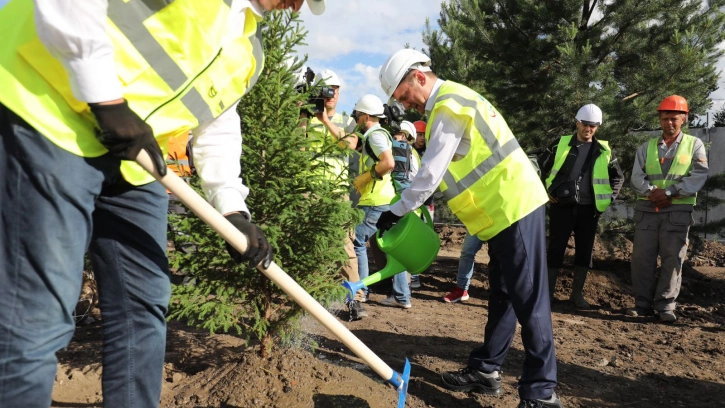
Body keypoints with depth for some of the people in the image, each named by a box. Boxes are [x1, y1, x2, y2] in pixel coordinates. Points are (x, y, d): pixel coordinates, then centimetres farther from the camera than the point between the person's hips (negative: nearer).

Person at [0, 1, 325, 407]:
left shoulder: (248, 45, 16)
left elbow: (218, 126, 18)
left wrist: (234, 211, 7)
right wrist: (106, 99, -20)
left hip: (131, 153, 9)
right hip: (48, 109, -8)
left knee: (142, 310, 7)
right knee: (35, 322, -10)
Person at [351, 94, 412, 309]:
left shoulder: (375, 135, -12)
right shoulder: (374, 135, 20)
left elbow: (389, 163, -25)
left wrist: (364, 178, -16)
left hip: (376, 201, -10)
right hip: (384, 200, 10)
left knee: (356, 241, -3)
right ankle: (402, 296, 13)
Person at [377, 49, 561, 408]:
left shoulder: (448, 104, -13)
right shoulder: (452, 99, 18)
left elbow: (430, 173, -16)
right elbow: (447, 170, 20)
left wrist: (396, 211, -7)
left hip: (512, 207, -11)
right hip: (508, 207, 11)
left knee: (527, 299, -7)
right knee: (502, 296, 14)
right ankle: (486, 370, 25)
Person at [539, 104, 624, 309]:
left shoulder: (604, 151, 5)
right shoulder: (561, 144, 0)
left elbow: (618, 177, 15)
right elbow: (540, 167, 8)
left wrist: (608, 198, 5)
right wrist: (545, 191, 2)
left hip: (588, 209, 2)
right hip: (562, 206, -2)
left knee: (584, 251, 8)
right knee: (556, 249, 1)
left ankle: (577, 293, 21)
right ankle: (548, 292, 10)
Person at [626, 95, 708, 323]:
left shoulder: (694, 145, 7)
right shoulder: (647, 147, 14)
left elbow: (698, 177, -6)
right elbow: (636, 177, 3)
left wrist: (669, 193, -15)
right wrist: (652, 192, -16)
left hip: (677, 211, -2)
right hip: (647, 210, 2)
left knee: (672, 259, -2)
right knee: (642, 257, 1)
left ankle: (665, 306, 5)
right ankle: (643, 304, 9)